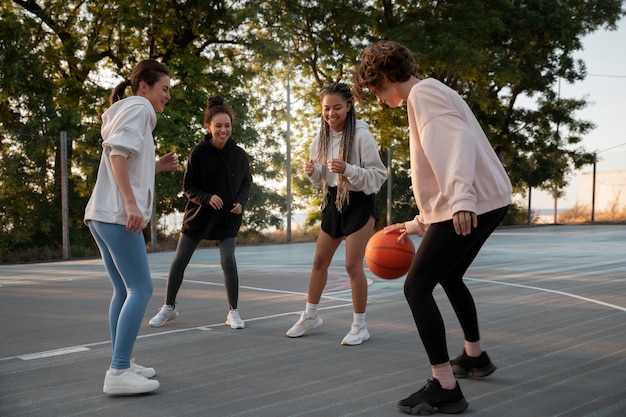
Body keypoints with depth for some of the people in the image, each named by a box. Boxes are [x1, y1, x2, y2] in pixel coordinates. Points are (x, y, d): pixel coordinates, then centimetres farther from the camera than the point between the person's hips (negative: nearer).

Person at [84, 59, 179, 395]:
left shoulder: (127, 112, 26)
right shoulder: (138, 107, -3)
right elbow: (117, 154, -17)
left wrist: (158, 166, 15)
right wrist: (131, 204, -22)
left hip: (103, 214, 10)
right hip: (117, 214, -10)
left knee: (124, 291, 11)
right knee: (140, 290, -10)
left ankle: (120, 366, 14)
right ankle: (119, 373, -12)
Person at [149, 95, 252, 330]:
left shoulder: (239, 155, -7)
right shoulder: (199, 153, -14)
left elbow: (246, 184, 7)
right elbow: (188, 187, -8)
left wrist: (241, 202, -11)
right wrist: (207, 198, -25)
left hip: (228, 217, 0)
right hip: (199, 214, 0)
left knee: (228, 262, -11)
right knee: (179, 262, 5)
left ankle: (233, 312, 5)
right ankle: (169, 307, 25)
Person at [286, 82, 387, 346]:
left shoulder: (361, 135, -19)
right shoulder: (321, 137, 0)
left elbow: (378, 175, -19)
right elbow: (321, 180, 10)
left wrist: (348, 170, -32)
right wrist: (312, 172, -13)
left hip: (359, 203, -6)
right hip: (333, 202, 6)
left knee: (353, 265, -7)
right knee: (319, 261, 13)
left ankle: (360, 326, 7)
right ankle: (310, 316, 29)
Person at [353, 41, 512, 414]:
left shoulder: (422, 93, -6)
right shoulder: (431, 95, 24)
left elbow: (457, 141, -24)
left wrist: (461, 197, -37)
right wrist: (420, 223, 26)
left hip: (472, 204, -11)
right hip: (489, 201, 11)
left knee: (417, 287, -10)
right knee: (449, 277, 29)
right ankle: (475, 356, 43)